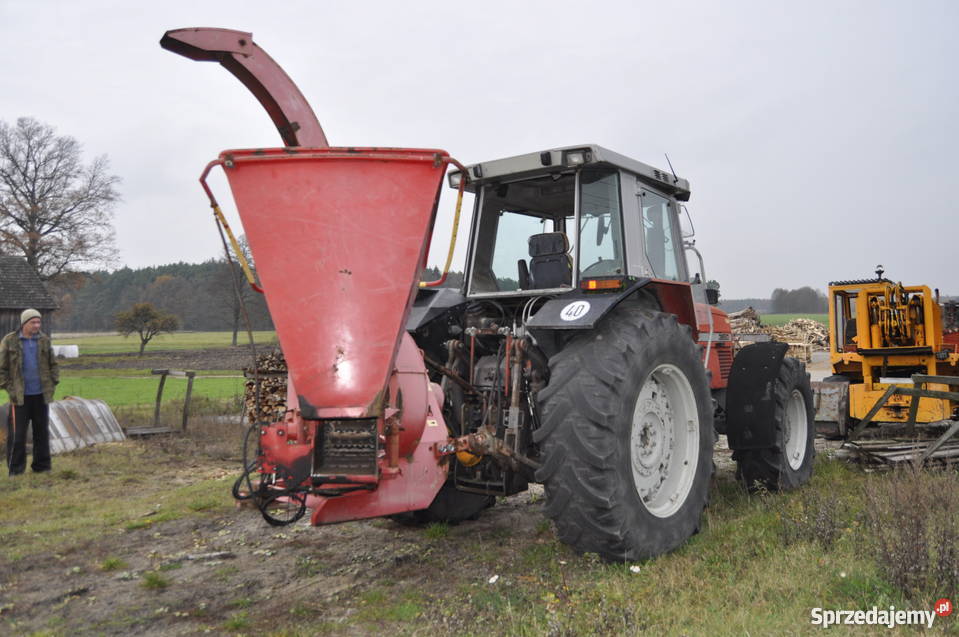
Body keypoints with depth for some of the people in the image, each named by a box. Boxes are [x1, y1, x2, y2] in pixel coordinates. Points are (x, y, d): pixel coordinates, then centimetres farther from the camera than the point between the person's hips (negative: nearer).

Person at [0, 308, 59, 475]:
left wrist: (53, 383, 3)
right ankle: (15, 470, 10)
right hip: (20, 396, -3)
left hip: (41, 395, 3)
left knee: (42, 432, 10)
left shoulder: (44, 340, 5)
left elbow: (54, 364, 13)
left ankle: (42, 466, 20)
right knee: (17, 434, -1)